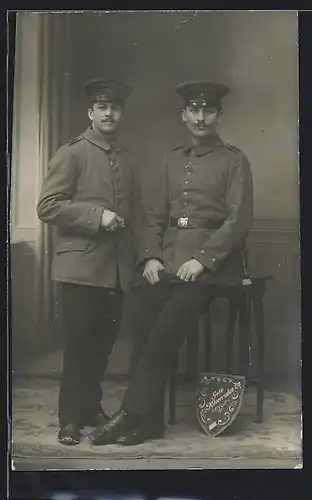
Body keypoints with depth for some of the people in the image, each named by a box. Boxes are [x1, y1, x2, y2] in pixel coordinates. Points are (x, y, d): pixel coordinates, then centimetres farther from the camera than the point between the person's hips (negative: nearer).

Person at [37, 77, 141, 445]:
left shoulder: (126, 161, 15)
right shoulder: (71, 153, -3)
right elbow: (47, 207, -11)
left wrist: (133, 254, 12)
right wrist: (97, 216, -16)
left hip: (116, 268, 6)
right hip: (80, 266, -5)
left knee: (103, 341, 10)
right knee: (78, 342, -1)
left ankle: (90, 406, 25)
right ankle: (70, 417, 10)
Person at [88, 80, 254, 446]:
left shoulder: (234, 160, 4)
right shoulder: (173, 160, 19)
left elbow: (239, 219, -5)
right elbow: (154, 214, 16)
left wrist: (202, 260, -16)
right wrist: (150, 257, -1)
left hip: (210, 262, -4)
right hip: (167, 260, 5)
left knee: (167, 324, -24)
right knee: (135, 312, -21)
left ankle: (134, 414, -12)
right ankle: (147, 416, -7)